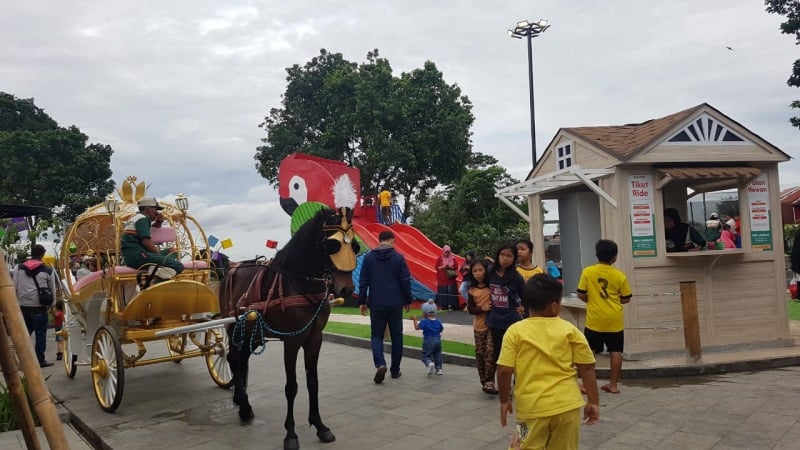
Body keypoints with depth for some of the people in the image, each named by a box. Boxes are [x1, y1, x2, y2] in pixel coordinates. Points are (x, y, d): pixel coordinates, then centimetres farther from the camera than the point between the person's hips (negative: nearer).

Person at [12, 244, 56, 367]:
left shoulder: (19, 268, 5)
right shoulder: (48, 270, -1)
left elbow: (14, 287, 3)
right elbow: (52, 290, 7)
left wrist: (17, 301, 14)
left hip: (23, 306, 3)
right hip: (39, 307, -3)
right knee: (40, 334, 3)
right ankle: (40, 360, 6)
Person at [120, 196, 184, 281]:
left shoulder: (134, 217, 28)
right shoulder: (142, 219, -4)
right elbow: (146, 241, -15)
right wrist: (159, 254, -4)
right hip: (137, 255, -10)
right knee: (178, 266, -19)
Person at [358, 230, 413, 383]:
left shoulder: (369, 258, 0)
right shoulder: (398, 258, -3)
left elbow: (363, 282, 0)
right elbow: (406, 281, -3)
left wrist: (362, 301, 6)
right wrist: (408, 300, 8)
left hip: (376, 304, 0)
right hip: (395, 304, 0)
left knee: (376, 335, 9)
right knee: (396, 336, 12)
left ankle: (380, 364, -14)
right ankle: (395, 370, 17)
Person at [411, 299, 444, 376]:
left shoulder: (424, 321, -11)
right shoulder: (438, 321, 6)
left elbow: (417, 327, -16)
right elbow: (441, 329, 15)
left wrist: (415, 319, -5)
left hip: (428, 341, -5)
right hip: (438, 340, 5)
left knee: (425, 356, 1)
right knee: (437, 355, 20)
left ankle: (430, 363, -28)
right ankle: (438, 369, 18)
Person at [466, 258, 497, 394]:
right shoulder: (472, 290, 5)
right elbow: (470, 309, 2)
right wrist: (482, 308, -15)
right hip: (479, 326, 3)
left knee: (490, 352, -15)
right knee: (480, 354, 7)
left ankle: (489, 382, -11)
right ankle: (484, 382, 19)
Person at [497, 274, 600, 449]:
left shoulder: (515, 331, -7)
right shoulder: (570, 330, -3)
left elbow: (504, 370, -9)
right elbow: (587, 368, -1)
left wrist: (505, 401, 5)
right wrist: (594, 402, 9)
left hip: (532, 407, -2)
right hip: (567, 405, 2)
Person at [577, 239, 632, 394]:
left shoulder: (587, 272, -6)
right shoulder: (619, 275, -4)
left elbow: (581, 295, -4)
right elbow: (626, 299, 2)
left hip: (594, 319, -1)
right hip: (614, 320, 1)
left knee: (589, 351, 7)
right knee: (616, 351, 9)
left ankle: (586, 384, 9)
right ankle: (613, 384, 13)